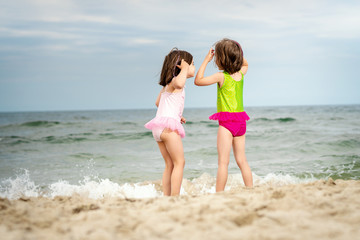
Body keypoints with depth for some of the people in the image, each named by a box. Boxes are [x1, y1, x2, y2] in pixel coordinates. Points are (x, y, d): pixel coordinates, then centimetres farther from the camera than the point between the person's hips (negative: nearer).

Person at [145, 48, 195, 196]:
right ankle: (175, 196, -13)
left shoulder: (167, 85, 23)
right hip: (168, 125, -9)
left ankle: (166, 197, 9)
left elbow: (158, 102, 34)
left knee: (170, 165, 11)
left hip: (158, 127, 9)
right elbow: (179, 83, -32)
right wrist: (184, 70, -16)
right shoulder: (175, 80, -5)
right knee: (179, 162, -7)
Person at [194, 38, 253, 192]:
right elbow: (245, 64, 32)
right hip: (241, 121, 7)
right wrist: (236, 52, 19)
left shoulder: (221, 76, -11)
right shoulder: (241, 73, 7)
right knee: (242, 160, 12)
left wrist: (207, 60, -3)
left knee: (223, 162, -8)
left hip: (227, 121, -7)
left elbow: (198, 80, -8)